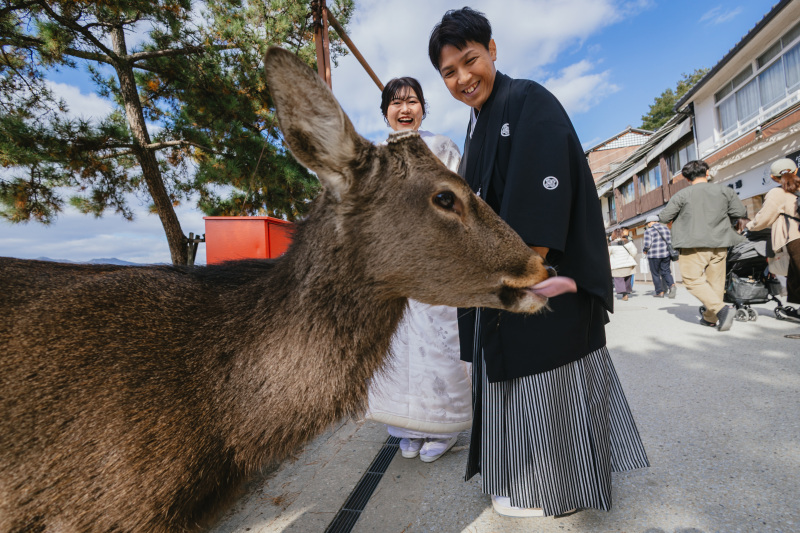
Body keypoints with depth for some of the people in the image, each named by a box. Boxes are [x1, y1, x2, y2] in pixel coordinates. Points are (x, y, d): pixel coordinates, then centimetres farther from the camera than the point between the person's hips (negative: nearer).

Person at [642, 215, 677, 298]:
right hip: (666, 253, 5)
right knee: (666, 271, 11)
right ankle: (672, 285, -12)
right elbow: (671, 242, 10)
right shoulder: (666, 228, 11)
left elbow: (647, 245, -14)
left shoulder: (648, 231, -7)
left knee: (655, 274, 5)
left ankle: (660, 292, 8)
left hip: (654, 254, -5)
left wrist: (644, 250, 5)